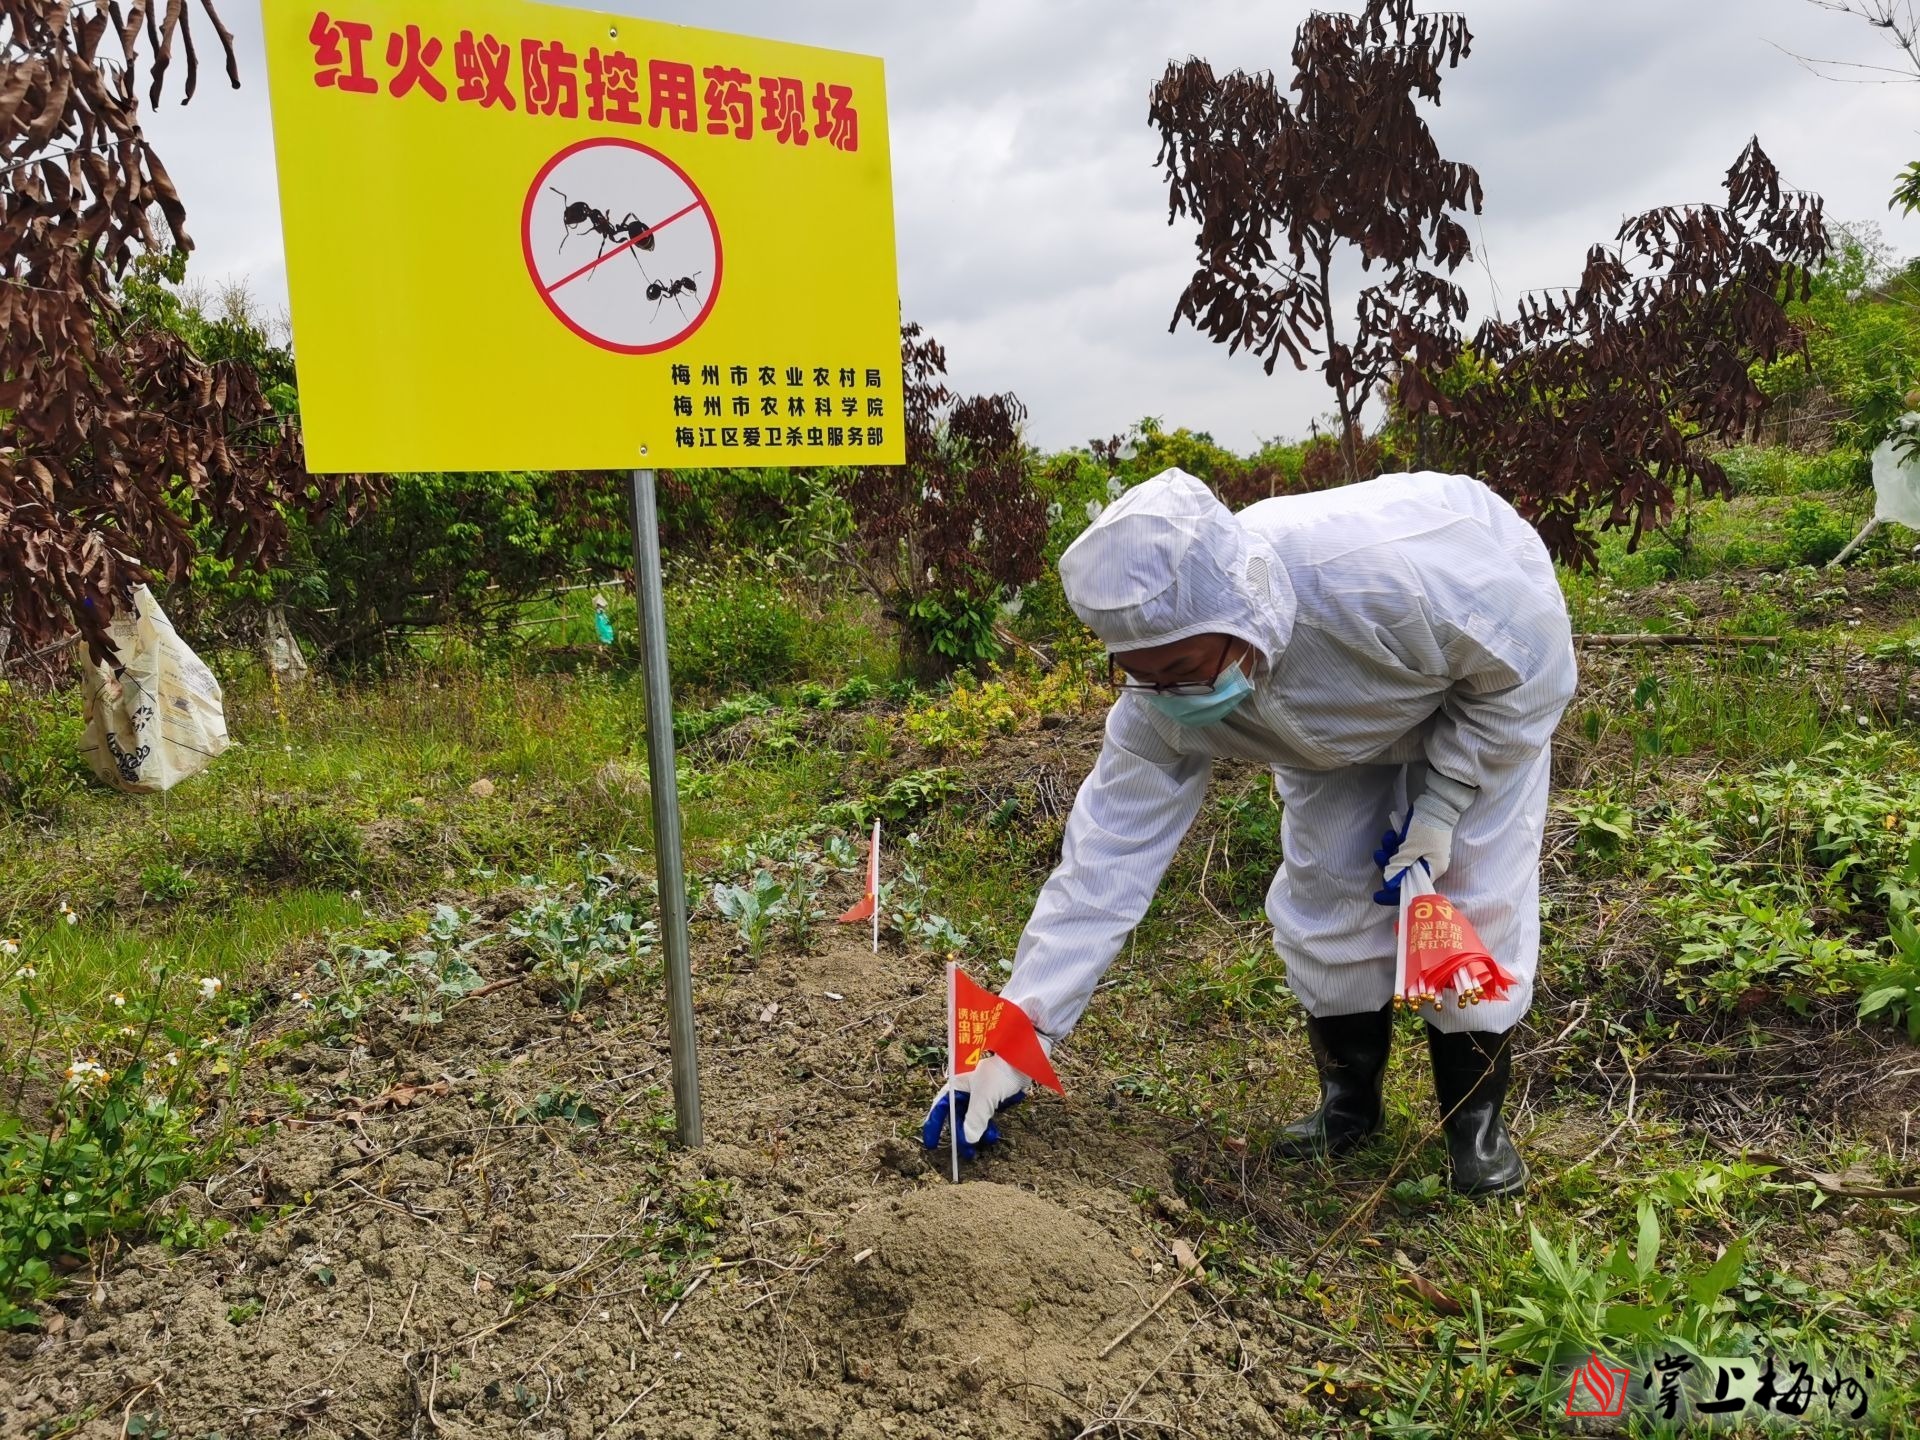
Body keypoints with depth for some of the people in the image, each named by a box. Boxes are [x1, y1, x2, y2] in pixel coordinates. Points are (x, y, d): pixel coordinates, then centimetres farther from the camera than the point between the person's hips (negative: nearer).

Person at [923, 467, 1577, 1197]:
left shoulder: (1395, 576, -47)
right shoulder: (1164, 696, -31)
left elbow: (1532, 666, -27)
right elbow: (1108, 854, -27)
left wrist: (1440, 802, -24)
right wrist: (1016, 1035, -29)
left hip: (1485, 683, -3)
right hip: (1344, 720, 4)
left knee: (1474, 891, -11)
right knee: (1322, 887, -3)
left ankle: (1477, 1115, 10)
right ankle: (1348, 1097, 20)